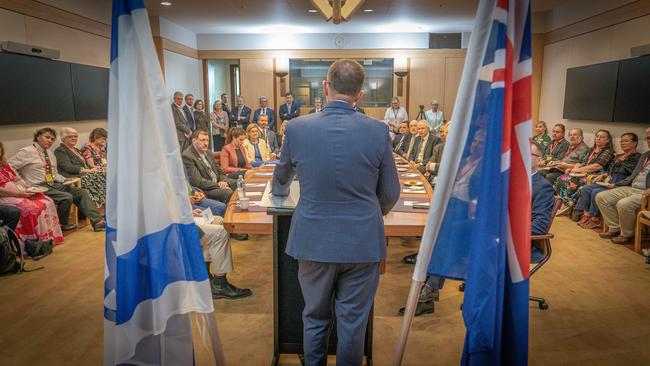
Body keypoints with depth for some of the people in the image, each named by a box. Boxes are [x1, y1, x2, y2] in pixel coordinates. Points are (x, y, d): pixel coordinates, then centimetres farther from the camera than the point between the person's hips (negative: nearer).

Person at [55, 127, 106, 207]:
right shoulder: (60, 150, 1)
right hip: (73, 178, -8)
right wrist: (88, 170, -17)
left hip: (85, 174, 9)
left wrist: (93, 168, 2)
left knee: (103, 175, -19)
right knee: (99, 177, -32)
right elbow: (68, 167, -12)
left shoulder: (77, 150, 29)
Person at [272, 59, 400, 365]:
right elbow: (390, 194, 1)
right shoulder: (378, 132, -9)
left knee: (315, 318, 20)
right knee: (353, 323, 15)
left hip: (314, 241, 1)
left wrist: (281, 188, 35)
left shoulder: (297, 128, -7)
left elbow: (280, 183, 11)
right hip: (363, 243, 0)